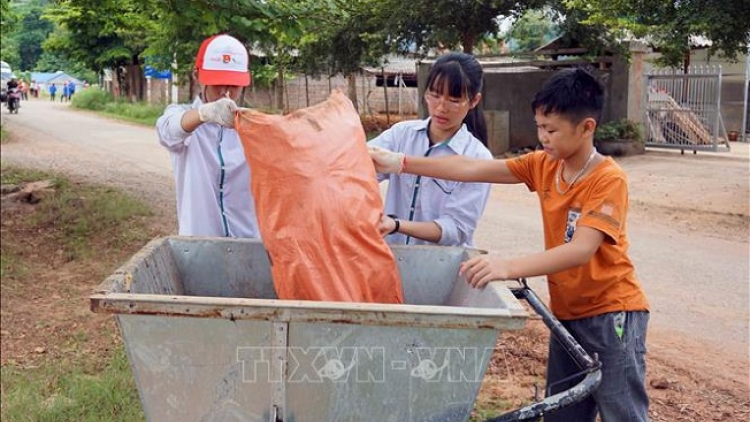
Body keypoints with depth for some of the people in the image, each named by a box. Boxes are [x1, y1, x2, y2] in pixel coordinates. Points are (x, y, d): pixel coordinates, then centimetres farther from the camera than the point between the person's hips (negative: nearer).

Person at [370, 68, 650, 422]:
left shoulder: (609, 179, -20)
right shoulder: (543, 165, 1)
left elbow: (582, 250, -31)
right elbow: (474, 169, -2)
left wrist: (511, 267, -43)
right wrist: (401, 164, -6)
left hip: (612, 312, -7)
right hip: (568, 312, 7)